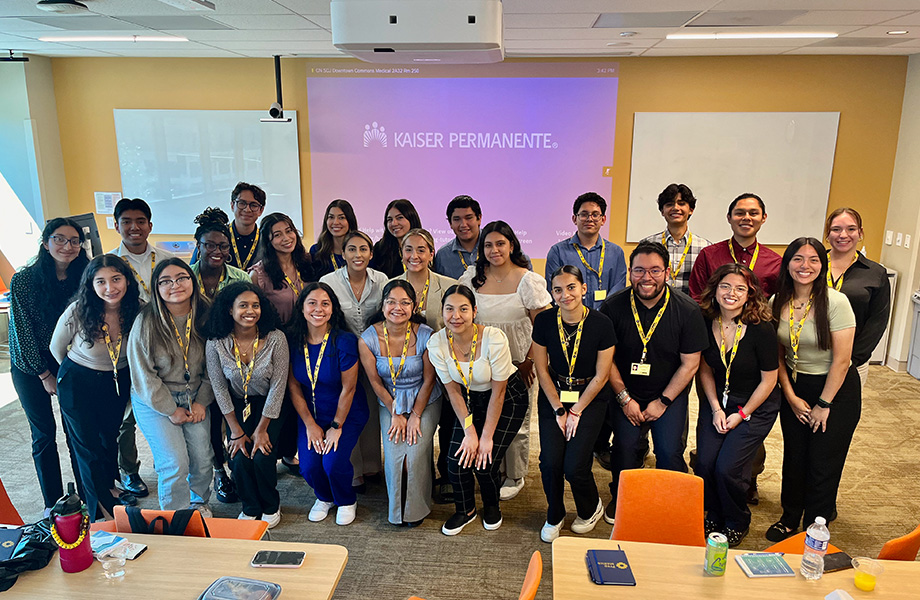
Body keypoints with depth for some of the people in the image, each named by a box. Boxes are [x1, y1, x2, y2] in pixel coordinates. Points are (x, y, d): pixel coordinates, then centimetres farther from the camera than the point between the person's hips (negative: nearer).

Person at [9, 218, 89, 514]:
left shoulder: (82, 278, -4)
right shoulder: (23, 279, -13)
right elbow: (22, 330, -11)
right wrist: (45, 374, -9)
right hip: (30, 366, -2)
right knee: (44, 433, 7)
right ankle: (53, 503, 20)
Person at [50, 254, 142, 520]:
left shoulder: (138, 311, -19)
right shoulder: (77, 312, -25)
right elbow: (57, 348, -5)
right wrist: (77, 372, 9)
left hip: (118, 382, 3)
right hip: (78, 383, -3)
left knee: (109, 436, 21)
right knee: (88, 446, 4)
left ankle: (108, 487, 47)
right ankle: (104, 510, 20)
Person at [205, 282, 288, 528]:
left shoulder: (275, 339, -20)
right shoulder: (216, 344, -15)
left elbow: (277, 386, -15)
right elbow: (219, 388, -7)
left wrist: (261, 429, -12)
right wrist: (236, 430, -7)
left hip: (268, 407, -1)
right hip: (237, 407, 2)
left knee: (262, 457, -15)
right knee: (240, 459, -12)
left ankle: (271, 506, 16)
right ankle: (251, 507, 19)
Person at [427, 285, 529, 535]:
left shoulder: (494, 339, -31)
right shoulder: (436, 343, -20)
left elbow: (498, 392, -21)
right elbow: (453, 391, -9)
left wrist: (487, 436, -16)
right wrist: (469, 432, -12)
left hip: (508, 398, -3)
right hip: (471, 399, 4)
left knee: (485, 462, -11)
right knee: (457, 458, -9)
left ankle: (492, 506, 24)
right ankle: (465, 510, 22)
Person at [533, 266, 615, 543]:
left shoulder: (601, 324, -14)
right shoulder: (544, 321, -8)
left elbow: (601, 376, -7)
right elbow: (542, 369, -1)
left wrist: (576, 411, -7)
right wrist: (559, 410, -5)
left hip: (590, 398, -2)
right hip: (553, 396, 2)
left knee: (574, 465, -13)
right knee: (550, 460, -12)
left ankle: (591, 509, 22)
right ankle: (554, 516, 19)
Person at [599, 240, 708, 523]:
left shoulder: (687, 310, -12)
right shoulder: (613, 307, -11)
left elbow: (689, 364, -6)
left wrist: (662, 402, -8)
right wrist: (625, 398, -6)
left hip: (670, 393, 0)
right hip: (626, 391, 1)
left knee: (669, 450, -11)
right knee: (625, 444, -9)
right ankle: (620, 499, 20)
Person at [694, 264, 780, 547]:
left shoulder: (761, 329, -20)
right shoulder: (706, 323, -8)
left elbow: (768, 380, -10)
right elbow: (705, 369, 4)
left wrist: (742, 414, -8)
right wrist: (715, 409, -3)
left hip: (756, 407, -3)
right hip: (716, 402, 4)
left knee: (727, 467, -13)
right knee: (704, 464, -8)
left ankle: (737, 523, 18)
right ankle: (714, 515, 22)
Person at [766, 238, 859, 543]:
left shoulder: (836, 302, -18)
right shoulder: (778, 303, -4)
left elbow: (841, 360, -16)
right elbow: (777, 355, 3)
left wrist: (823, 404, -11)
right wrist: (791, 397, -2)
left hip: (836, 390, -4)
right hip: (795, 388, 4)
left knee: (823, 463, 4)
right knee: (794, 458, 13)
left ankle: (815, 525, 23)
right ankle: (789, 518, 33)